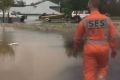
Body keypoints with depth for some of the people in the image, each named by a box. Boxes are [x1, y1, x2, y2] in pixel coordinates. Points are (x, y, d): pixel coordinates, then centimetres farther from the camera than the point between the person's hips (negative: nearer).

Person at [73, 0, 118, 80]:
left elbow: (77, 37, 2)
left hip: (89, 49, -1)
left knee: (90, 73, 7)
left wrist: (76, 47, 21)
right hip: (103, 49, 1)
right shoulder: (107, 19, -6)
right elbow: (114, 36, -6)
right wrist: (114, 49, 8)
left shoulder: (84, 21, -8)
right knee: (103, 67, 25)